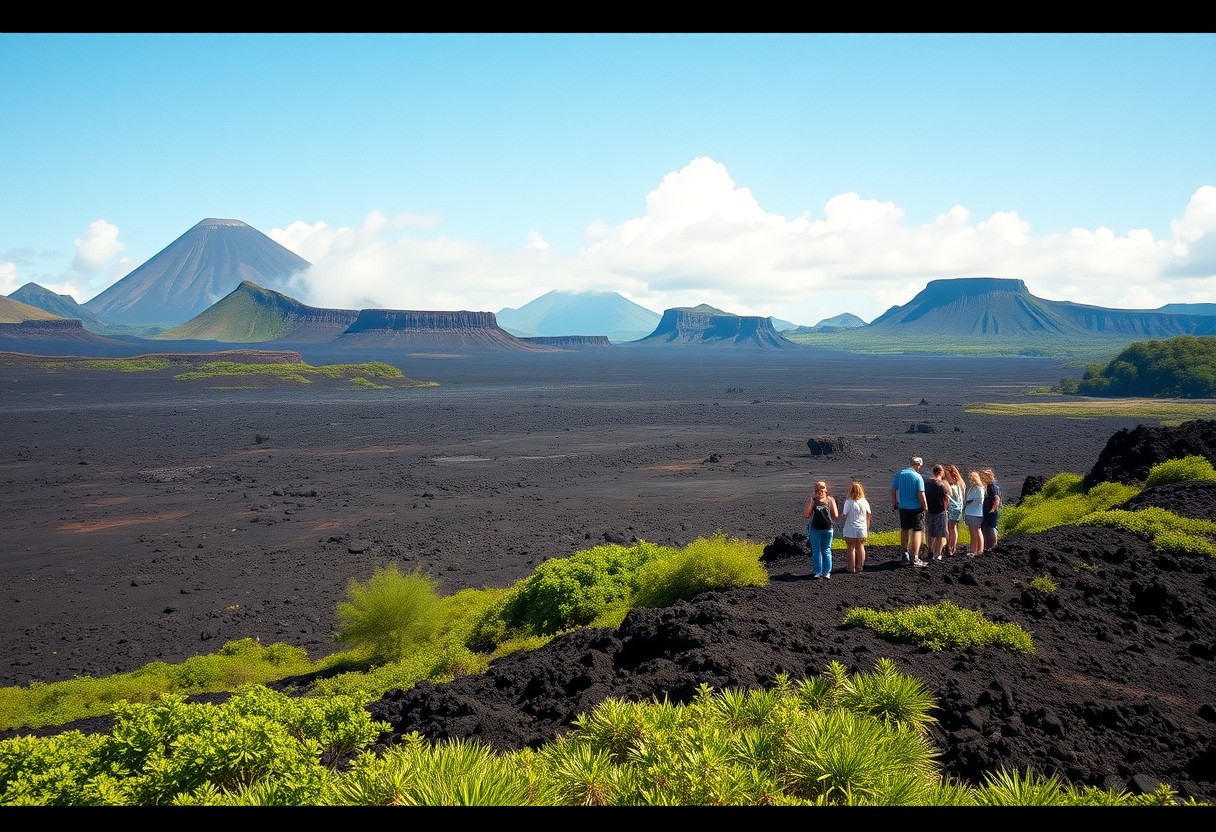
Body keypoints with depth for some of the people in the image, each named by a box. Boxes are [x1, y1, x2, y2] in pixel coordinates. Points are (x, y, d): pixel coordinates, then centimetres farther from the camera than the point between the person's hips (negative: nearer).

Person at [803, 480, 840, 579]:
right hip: (815, 529, 0)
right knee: (816, 551, 5)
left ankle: (827, 572, 10)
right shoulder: (812, 500, 3)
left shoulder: (830, 500, 3)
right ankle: (817, 572, 7)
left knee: (826, 551, 6)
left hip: (827, 529, 0)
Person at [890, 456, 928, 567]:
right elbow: (921, 495, -17)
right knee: (917, 531, 1)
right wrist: (925, 507, -3)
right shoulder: (918, 477, -14)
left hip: (902, 507, 5)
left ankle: (905, 554, 29)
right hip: (916, 508, -5)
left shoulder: (899, 474, 2)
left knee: (904, 530, 19)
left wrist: (894, 504, 18)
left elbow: (893, 490, 7)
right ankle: (915, 558, -2)